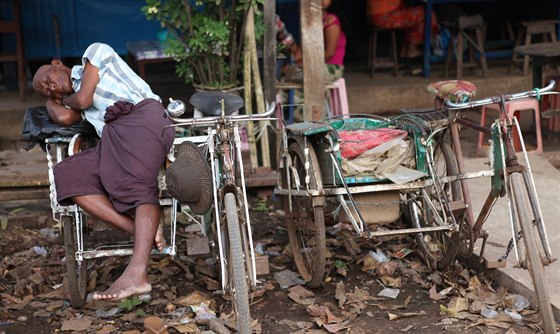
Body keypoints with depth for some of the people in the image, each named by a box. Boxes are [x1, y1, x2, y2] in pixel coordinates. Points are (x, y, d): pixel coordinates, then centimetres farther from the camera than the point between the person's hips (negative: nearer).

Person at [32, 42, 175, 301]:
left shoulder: (95, 51, 20)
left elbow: (83, 99, 7)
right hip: (112, 142, 7)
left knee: (138, 185, -30)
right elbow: (64, 118, 13)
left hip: (141, 117, -7)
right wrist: (49, 100, 32)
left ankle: (136, 273, -51)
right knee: (67, 175, -16)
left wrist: (66, 99, 29)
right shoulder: (77, 103, 36)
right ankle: (144, 231, -33)